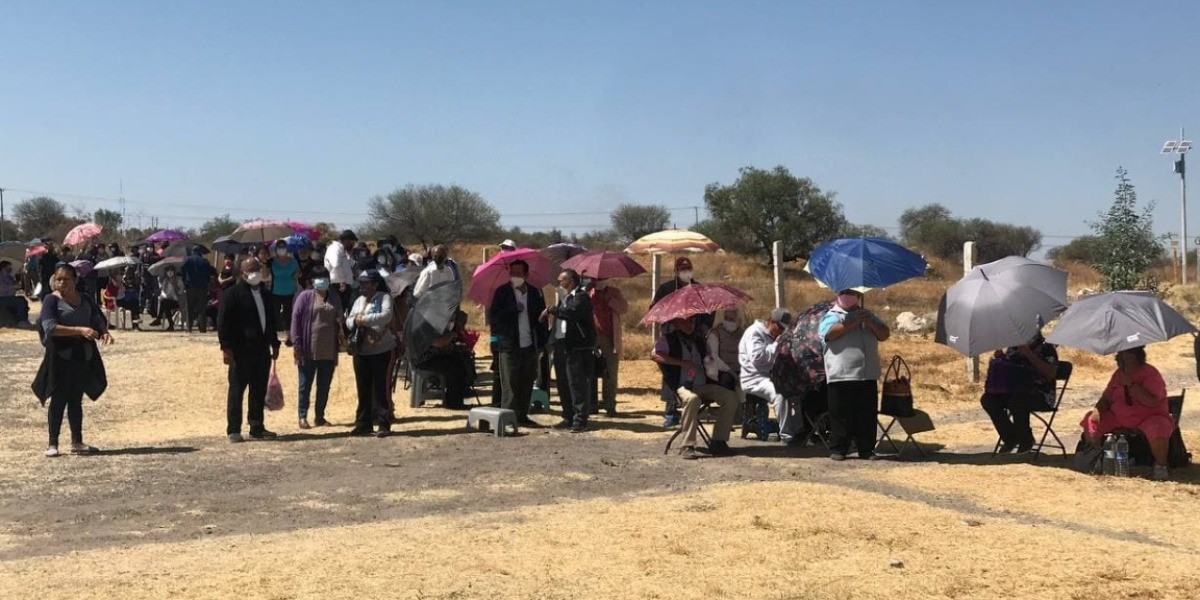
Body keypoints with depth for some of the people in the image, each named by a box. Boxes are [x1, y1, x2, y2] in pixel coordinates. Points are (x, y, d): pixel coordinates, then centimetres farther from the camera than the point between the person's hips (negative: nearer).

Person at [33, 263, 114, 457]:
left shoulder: (85, 300, 10)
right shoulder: (51, 300, -6)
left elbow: (99, 320, 9)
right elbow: (50, 327, -18)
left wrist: (104, 332, -15)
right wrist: (80, 330, -28)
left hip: (83, 355, 5)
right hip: (60, 355, -5)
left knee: (76, 399, 11)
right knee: (59, 399, -2)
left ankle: (77, 442, 18)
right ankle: (53, 444, 4)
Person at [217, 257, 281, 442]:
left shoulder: (265, 294, 16)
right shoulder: (233, 294, -5)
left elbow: (271, 321, 25)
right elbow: (223, 323, -9)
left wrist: (274, 343, 21)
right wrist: (227, 348, -15)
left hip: (262, 350, 6)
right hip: (241, 351, -6)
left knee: (259, 392, 8)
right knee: (236, 390, -1)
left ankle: (257, 427, 16)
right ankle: (234, 430, 3)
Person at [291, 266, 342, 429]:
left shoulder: (335, 298, 10)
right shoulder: (305, 297, -2)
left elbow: (339, 321, 16)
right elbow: (295, 319, -5)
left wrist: (341, 338, 7)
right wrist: (296, 343, -11)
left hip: (329, 351, 4)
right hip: (308, 350, -4)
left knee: (324, 386, 9)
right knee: (305, 385, 3)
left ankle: (320, 416, 19)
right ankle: (303, 416, 11)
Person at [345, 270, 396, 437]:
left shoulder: (384, 298, -5)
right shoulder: (359, 301, 16)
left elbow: (386, 316, -23)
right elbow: (349, 321, 11)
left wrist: (364, 319, -19)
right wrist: (355, 321, -12)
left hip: (380, 350, -6)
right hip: (361, 351, 6)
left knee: (379, 388, -5)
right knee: (363, 389, 10)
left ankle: (384, 424, 1)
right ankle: (363, 424, 17)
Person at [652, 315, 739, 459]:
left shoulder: (698, 341, 23)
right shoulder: (669, 339, 5)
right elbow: (655, 355, -12)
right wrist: (683, 363, -16)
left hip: (703, 386, 6)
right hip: (681, 386, -6)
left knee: (731, 397, -12)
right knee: (692, 398, -38)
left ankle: (718, 441, -8)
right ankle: (688, 446, -34)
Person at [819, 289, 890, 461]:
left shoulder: (868, 316, 21)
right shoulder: (832, 316, 4)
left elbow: (885, 334, 12)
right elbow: (830, 332, -17)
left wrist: (870, 322, -6)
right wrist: (853, 322, -17)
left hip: (868, 376, 5)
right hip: (841, 376, -5)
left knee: (868, 415, 6)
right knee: (841, 415, -1)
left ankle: (866, 449, 13)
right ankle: (838, 449, 6)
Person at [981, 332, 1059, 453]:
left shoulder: (1046, 347, -6)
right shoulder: (1014, 346, 12)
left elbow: (1051, 374, -19)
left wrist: (1029, 354, -23)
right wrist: (999, 357, -2)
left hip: (1041, 395, -7)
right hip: (1012, 391, 7)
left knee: (1016, 401, -36)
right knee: (987, 399, -14)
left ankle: (1026, 440, -11)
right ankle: (1009, 438, 1)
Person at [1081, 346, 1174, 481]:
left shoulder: (1150, 374, -12)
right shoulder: (1119, 374, 8)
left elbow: (1152, 401, -27)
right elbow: (1106, 399, 15)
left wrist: (1130, 384, -27)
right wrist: (1097, 410, -7)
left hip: (1148, 418, -6)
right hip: (1119, 418, 6)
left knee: (1158, 429, -39)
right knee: (1091, 421, -10)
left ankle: (1161, 466, -17)